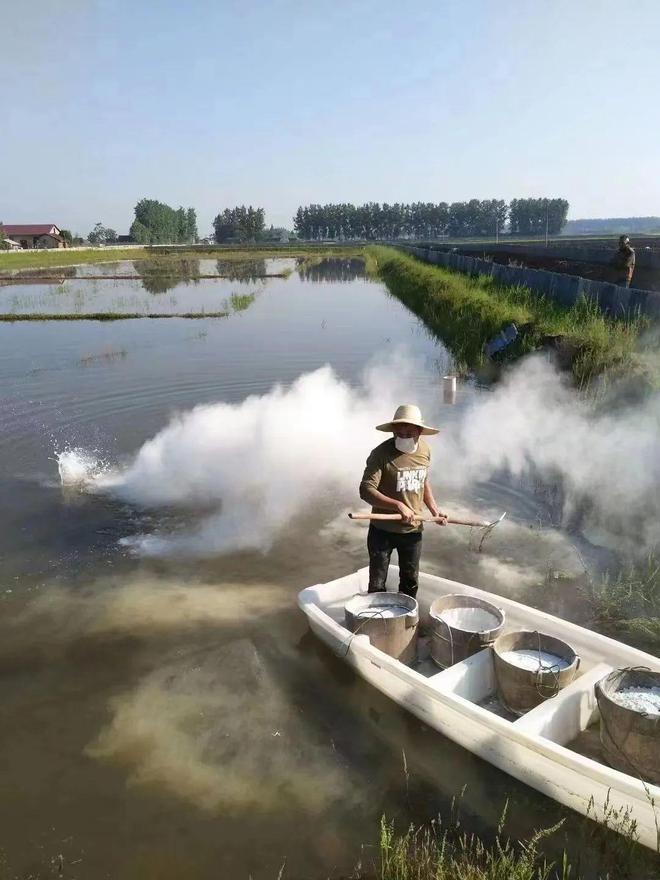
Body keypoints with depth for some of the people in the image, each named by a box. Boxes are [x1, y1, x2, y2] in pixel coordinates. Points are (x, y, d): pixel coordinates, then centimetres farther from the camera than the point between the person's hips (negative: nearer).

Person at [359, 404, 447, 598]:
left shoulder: (425, 450, -1)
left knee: (410, 582, 20)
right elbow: (366, 490, -26)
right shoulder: (381, 453, -20)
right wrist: (398, 505, -35)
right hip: (383, 530, -5)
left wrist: (434, 510, 6)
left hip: (413, 530, 5)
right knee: (377, 585, 6)